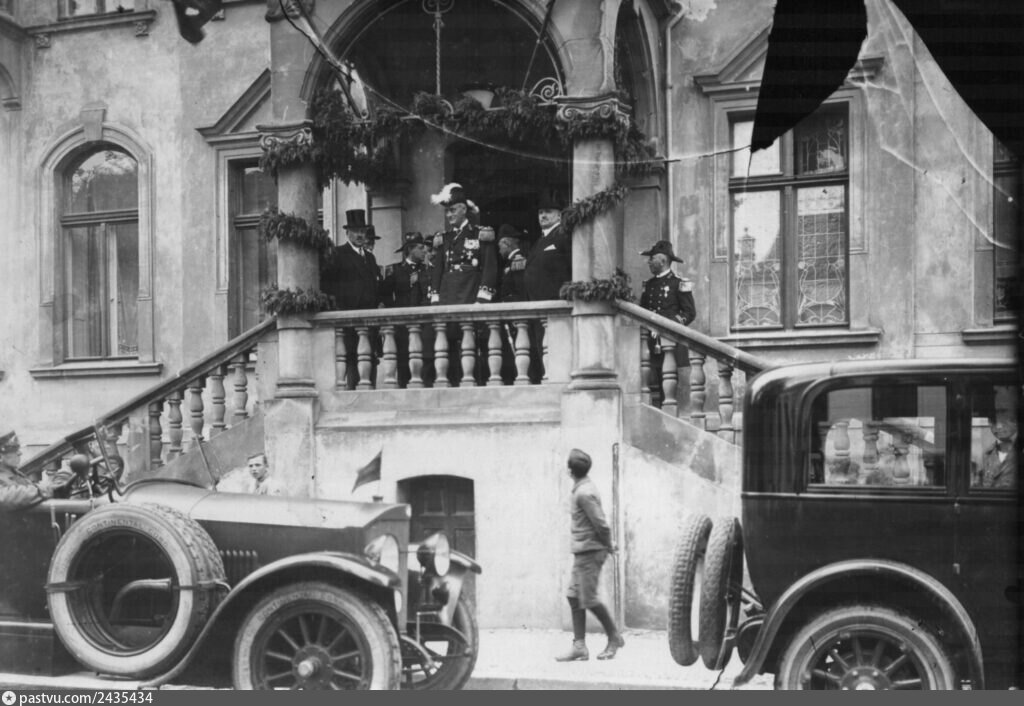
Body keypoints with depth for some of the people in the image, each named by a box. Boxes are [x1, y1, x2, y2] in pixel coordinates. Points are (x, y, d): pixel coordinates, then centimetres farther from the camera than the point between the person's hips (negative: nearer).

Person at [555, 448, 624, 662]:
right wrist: (608, 545, 14)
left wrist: (608, 546, -6)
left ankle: (614, 638, 11)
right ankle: (579, 646, 6)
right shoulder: (584, 488, 12)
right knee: (574, 597, 6)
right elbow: (600, 523, 16)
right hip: (581, 552, 10)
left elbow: (601, 524, -19)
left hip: (590, 552, -10)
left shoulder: (584, 494, -18)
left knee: (589, 599, -4)